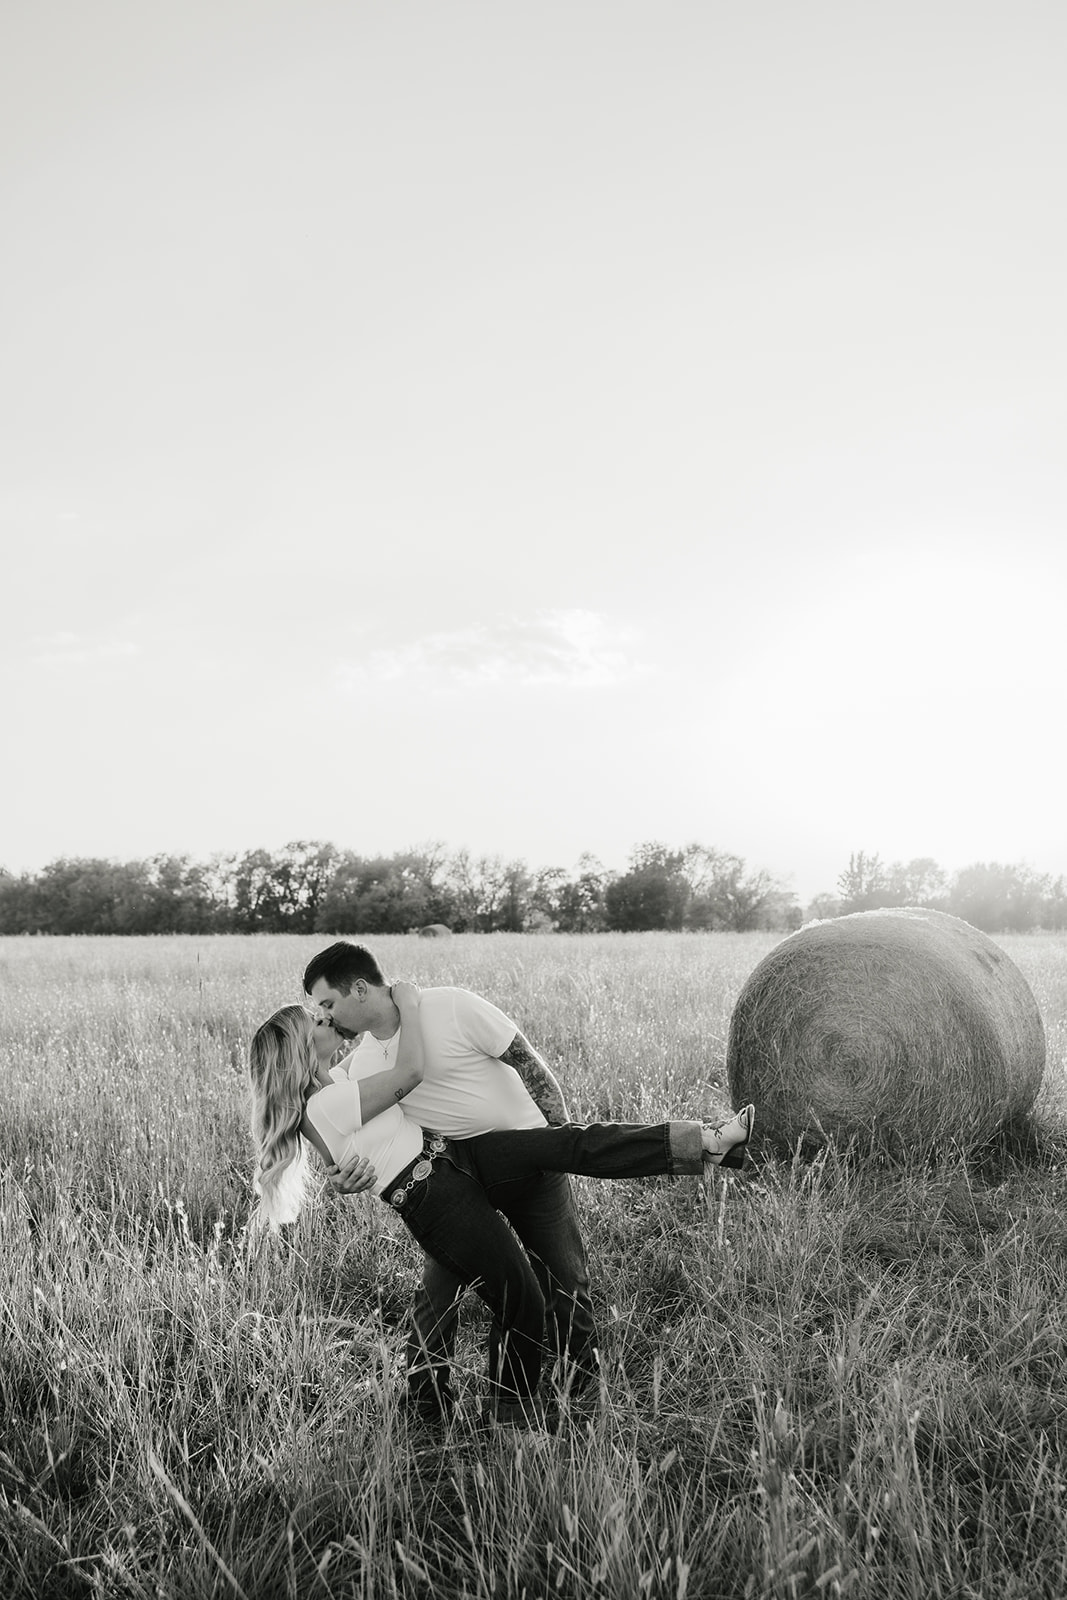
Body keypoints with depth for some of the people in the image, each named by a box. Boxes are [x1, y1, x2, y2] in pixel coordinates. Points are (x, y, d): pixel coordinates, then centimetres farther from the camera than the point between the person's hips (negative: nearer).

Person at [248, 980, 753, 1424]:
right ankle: (513, 1414, 10)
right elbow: (411, 1071, -23)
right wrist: (407, 1004, -10)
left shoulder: (335, 1081, 11)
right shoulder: (325, 1105, -19)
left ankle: (709, 1143, -16)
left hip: (451, 1152, 9)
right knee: (520, 1302, -11)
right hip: (434, 1199, -9)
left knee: (567, 1144, -10)